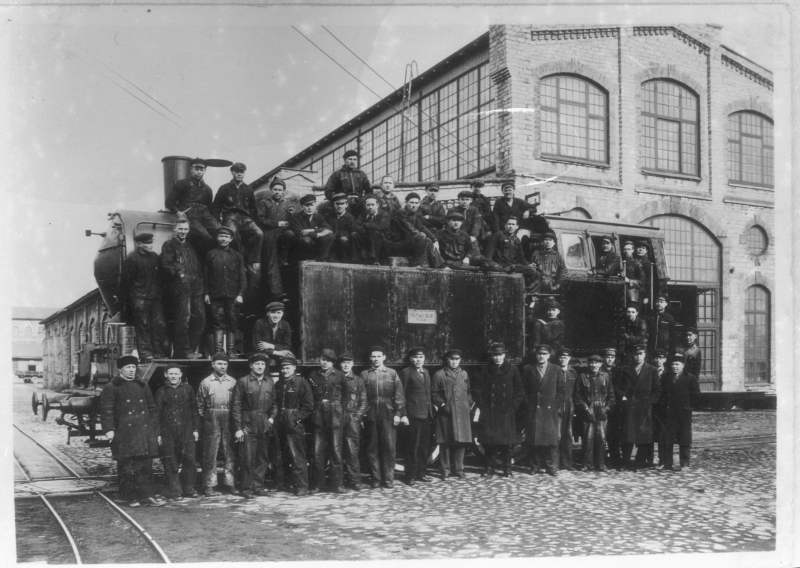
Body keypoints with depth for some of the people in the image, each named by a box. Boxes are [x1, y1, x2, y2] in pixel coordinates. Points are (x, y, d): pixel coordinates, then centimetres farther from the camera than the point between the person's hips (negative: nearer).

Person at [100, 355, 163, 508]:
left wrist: (154, 427, 12)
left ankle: (146, 496, 9)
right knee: (127, 466, -2)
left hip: (144, 432, 4)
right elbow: (106, 410, -4)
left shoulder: (143, 386, 17)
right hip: (124, 434, -4)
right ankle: (130, 497, 9)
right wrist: (109, 429, -14)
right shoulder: (111, 388, 2)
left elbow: (152, 408, 20)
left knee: (146, 465, 3)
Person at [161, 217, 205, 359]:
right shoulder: (169, 245, 3)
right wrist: (179, 274, -19)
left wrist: (201, 283, 12)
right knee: (182, 318, -9)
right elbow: (166, 265, -10)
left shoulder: (190, 247, 25)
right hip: (179, 287, -7)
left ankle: (191, 349, 13)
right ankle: (183, 351, -6)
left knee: (200, 318, 4)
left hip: (194, 288, 7)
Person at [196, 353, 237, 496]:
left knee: (230, 453, 5)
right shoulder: (205, 382, 4)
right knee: (210, 455, 0)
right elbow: (200, 405, 6)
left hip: (229, 421, 2)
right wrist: (203, 420, 0)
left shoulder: (233, 382, 7)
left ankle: (229, 483, 14)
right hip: (212, 421, -2)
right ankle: (209, 486, 5)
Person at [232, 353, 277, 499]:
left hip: (265, 425, 4)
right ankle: (247, 489, 6)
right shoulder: (242, 382, -4)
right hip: (248, 425, -4)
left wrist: (272, 417, 2)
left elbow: (274, 403, 19)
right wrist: (238, 428, -9)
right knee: (248, 458, -4)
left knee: (263, 458, 8)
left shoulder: (270, 382, 9)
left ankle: (258, 486, 19)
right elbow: (236, 406, -4)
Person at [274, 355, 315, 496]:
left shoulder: (301, 383, -5)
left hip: (294, 425, -6)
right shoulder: (278, 384, 14)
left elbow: (309, 406, -7)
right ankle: (280, 483, 25)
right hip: (280, 426, 6)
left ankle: (301, 487, -3)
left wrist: (297, 418, -13)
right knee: (281, 456, 13)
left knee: (297, 457, -8)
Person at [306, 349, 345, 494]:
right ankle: (317, 484, 10)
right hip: (318, 416, 1)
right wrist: (315, 408, 3)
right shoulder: (313, 375, 7)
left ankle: (335, 484, 7)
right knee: (318, 451, 2)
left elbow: (345, 394, 6)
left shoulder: (339, 375, 3)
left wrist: (336, 406, 2)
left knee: (335, 450, 1)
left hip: (335, 416, -1)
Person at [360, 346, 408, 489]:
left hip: (388, 415, -1)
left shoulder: (392, 373, 8)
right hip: (370, 416, 1)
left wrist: (399, 413, -6)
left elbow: (399, 395, 3)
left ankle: (388, 479, 6)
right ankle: (375, 479, 11)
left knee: (389, 447, -3)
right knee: (372, 448, 3)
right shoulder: (364, 374, 9)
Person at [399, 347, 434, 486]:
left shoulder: (426, 372, 16)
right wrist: (404, 415, -13)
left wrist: (431, 410, 9)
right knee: (413, 447, -1)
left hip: (426, 414, 7)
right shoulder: (406, 372, -6)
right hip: (413, 414, -7)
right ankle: (410, 476, 7)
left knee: (424, 446, 12)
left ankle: (422, 473, 22)